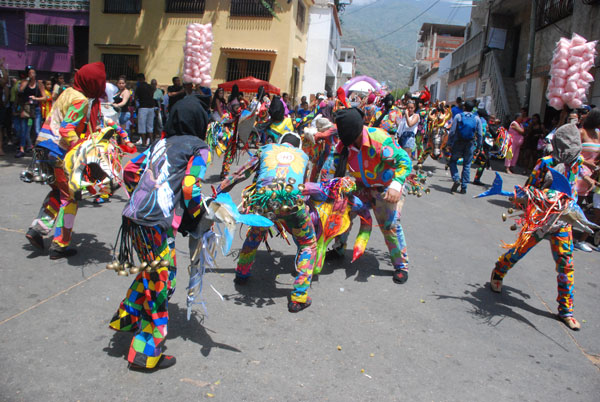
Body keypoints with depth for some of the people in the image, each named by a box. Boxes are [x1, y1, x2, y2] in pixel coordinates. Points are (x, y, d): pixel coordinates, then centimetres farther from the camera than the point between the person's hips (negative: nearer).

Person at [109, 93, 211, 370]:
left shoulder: (160, 143, 17)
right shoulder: (199, 149, -1)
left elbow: (130, 170, 17)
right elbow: (190, 188, -12)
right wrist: (196, 218, 3)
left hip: (134, 216, 7)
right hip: (159, 225, -7)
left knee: (150, 273, 27)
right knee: (161, 284, 4)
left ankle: (126, 317, 40)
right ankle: (147, 353, 14)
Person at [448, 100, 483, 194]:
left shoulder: (458, 116, -3)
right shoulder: (477, 118, 2)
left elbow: (452, 131, -6)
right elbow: (480, 134, 2)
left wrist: (449, 143, 0)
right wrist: (478, 145, 11)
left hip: (458, 144, -1)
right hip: (470, 144, 2)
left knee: (453, 162, 12)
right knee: (467, 165, 8)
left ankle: (456, 180, -11)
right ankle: (464, 187, 8)